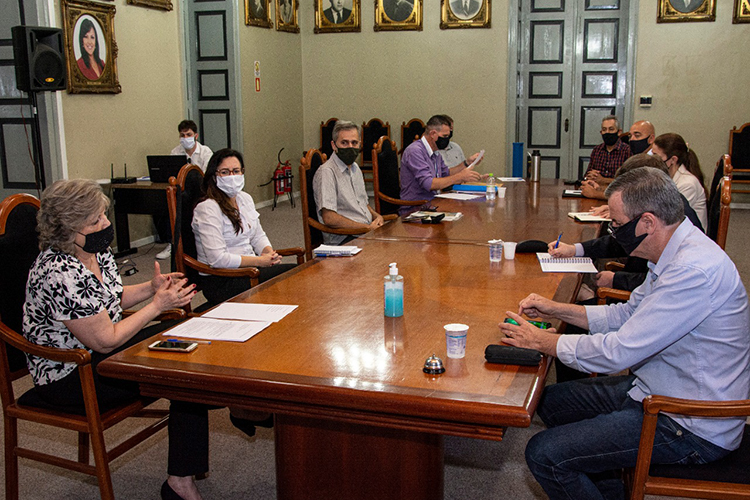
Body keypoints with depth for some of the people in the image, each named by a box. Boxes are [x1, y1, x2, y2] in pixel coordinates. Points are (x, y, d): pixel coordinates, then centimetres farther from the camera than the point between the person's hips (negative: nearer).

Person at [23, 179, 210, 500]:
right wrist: (158, 305, -17)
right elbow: (106, 341, -25)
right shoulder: (61, 274, -29)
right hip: (69, 378, -9)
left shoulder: (96, 251, 0)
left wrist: (152, 288, -1)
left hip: (97, 350, 9)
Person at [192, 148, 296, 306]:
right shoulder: (207, 208, -15)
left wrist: (270, 254, -3)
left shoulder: (245, 198, 13)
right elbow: (218, 259, -21)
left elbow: (258, 236, 20)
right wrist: (259, 261, -18)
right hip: (220, 282, -8)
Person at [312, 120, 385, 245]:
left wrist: (376, 215, 7)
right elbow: (329, 218, -19)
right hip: (342, 239, -9)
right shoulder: (327, 172, -10)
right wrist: (367, 227, -16)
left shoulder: (355, 168, 20)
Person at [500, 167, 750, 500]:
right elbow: (628, 314, 15)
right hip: (656, 390, 10)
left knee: (543, 454, -15)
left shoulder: (695, 271, -29)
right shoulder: (675, 253, 3)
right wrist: (555, 309, 8)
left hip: (690, 429, -10)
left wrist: (541, 341, -15)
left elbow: (619, 351, -28)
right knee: (551, 401, 16)